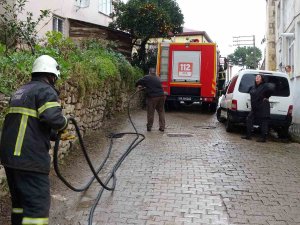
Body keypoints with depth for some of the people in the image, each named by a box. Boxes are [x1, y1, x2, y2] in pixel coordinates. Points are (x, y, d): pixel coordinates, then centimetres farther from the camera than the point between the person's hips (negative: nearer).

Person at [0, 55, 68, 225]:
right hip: (30, 157, -9)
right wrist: (64, 122, 0)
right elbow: (54, 119, -22)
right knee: (38, 204, -5)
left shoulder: (21, 91, 21)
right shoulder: (46, 90, -7)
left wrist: (53, 133, 27)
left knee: (20, 200, 20)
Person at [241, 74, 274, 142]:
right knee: (249, 119, 6)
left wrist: (266, 97, -17)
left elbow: (271, 88, -27)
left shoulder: (265, 86, -9)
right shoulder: (253, 87, 15)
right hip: (254, 108, 9)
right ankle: (248, 135, 12)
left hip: (263, 108, -8)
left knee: (263, 122, -3)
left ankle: (263, 138, 2)